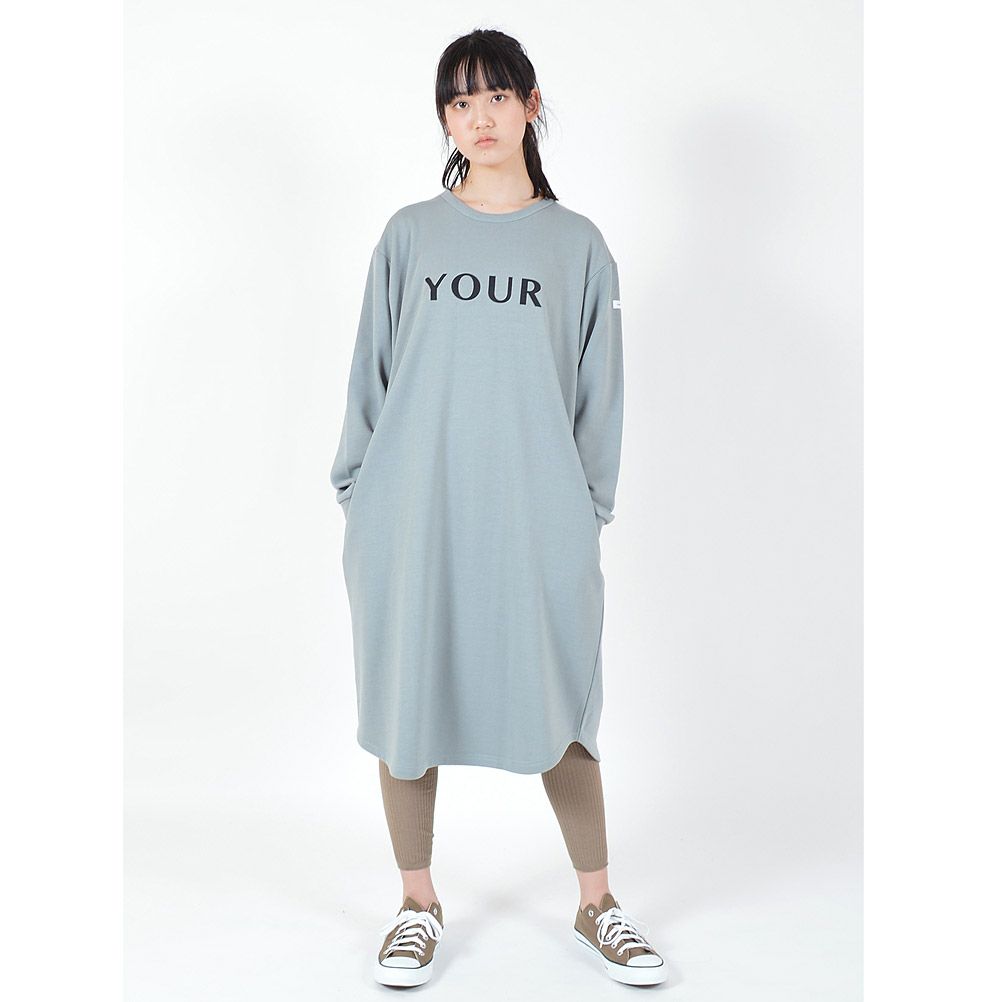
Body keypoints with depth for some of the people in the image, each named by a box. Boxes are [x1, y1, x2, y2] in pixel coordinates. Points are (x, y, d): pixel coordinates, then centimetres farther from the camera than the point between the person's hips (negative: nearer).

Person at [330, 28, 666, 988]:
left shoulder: (577, 244, 8)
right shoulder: (410, 235, 9)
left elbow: (598, 390, 8)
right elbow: (370, 370, 9)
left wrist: (590, 507, 4)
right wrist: (359, 493, 5)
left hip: (537, 517, 0)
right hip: (413, 512, 1)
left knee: (559, 708, 4)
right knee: (408, 704, 6)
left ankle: (597, 906, 23)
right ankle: (418, 904, 26)